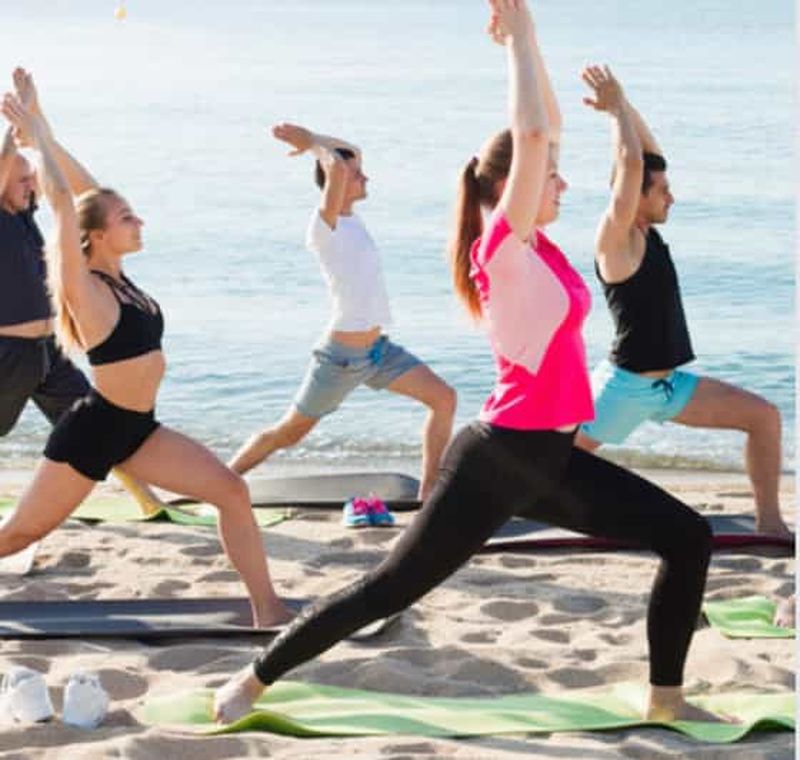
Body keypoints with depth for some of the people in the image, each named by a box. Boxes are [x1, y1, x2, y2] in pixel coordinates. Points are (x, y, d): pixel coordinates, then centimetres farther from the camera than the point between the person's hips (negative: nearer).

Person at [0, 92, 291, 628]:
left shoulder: (118, 277, 6)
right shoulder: (85, 290, -15)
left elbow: (92, 194, 9)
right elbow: (64, 202, -24)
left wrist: (44, 138, 11)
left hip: (138, 430, 8)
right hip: (93, 430, -8)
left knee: (232, 491, -4)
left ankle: (267, 608, -1)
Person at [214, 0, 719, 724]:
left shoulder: (534, 244, 8)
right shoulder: (505, 246, -14)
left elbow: (546, 125, 15)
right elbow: (529, 134, -25)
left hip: (551, 457, 9)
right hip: (500, 456, -9)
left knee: (687, 537, 4)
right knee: (390, 588, -2)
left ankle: (666, 697, 13)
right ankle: (252, 680, 12)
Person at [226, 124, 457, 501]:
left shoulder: (349, 217, 9)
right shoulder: (325, 224, -16)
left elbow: (351, 154, 22)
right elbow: (337, 167, -33)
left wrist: (311, 139, 11)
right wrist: (314, 143, -14)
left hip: (378, 350, 8)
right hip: (341, 356, -8)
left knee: (443, 398, -3)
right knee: (288, 433, 3)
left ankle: (429, 489, 3)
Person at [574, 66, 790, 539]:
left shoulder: (644, 232, 7)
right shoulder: (617, 238, -16)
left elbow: (647, 153, 14)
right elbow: (631, 164, -28)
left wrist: (622, 104, 6)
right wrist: (615, 106, -16)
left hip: (667, 385, 9)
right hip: (625, 387, -8)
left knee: (765, 417, 3)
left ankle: (770, 522, 7)